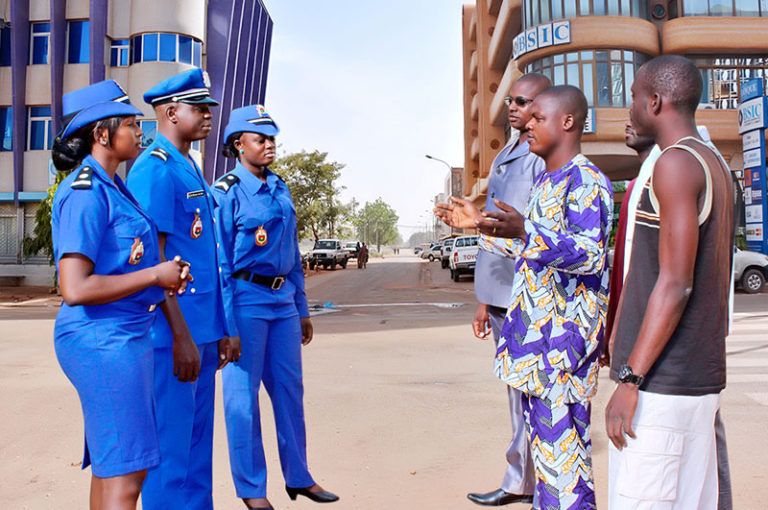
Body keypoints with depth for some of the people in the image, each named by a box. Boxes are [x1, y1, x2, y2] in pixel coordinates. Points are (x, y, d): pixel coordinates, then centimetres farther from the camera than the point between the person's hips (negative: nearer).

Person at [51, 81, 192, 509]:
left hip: (125, 335, 10)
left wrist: (168, 272, 5)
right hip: (104, 340, -10)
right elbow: (76, 289, -23)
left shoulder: (113, 186, 13)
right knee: (125, 475, -4)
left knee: (109, 466, 18)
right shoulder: (85, 193, -15)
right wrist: (156, 274, -15)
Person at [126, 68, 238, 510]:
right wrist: (180, 336, -18)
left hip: (202, 330, 9)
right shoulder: (155, 170, -11)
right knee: (170, 446, 2)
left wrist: (221, 329, 18)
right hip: (174, 334, -9)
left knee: (199, 438, 17)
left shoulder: (193, 170, 17)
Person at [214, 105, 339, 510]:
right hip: (245, 299, -6)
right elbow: (219, 262, -10)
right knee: (243, 394, 4)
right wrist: (226, 325, -14)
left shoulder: (280, 189, 12)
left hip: (282, 300, 7)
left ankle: (298, 477, 28)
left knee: (290, 388, 12)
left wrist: (302, 310, 15)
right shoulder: (226, 192, -7)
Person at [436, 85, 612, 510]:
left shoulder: (586, 180, -12)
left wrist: (523, 231, -35)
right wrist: (480, 224, 20)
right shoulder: (545, 181, 17)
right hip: (535, 328, 10)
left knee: (560, 437, -4)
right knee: (542, 433, 18)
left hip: (564, 331, -10)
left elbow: (590, 255, -23)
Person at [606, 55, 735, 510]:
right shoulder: (716, 166, 17)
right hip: (701, 378, 10)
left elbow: (675, 284, -20)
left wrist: (630, 380, -18)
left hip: (661, 383, -10)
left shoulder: (676, 164, -13)